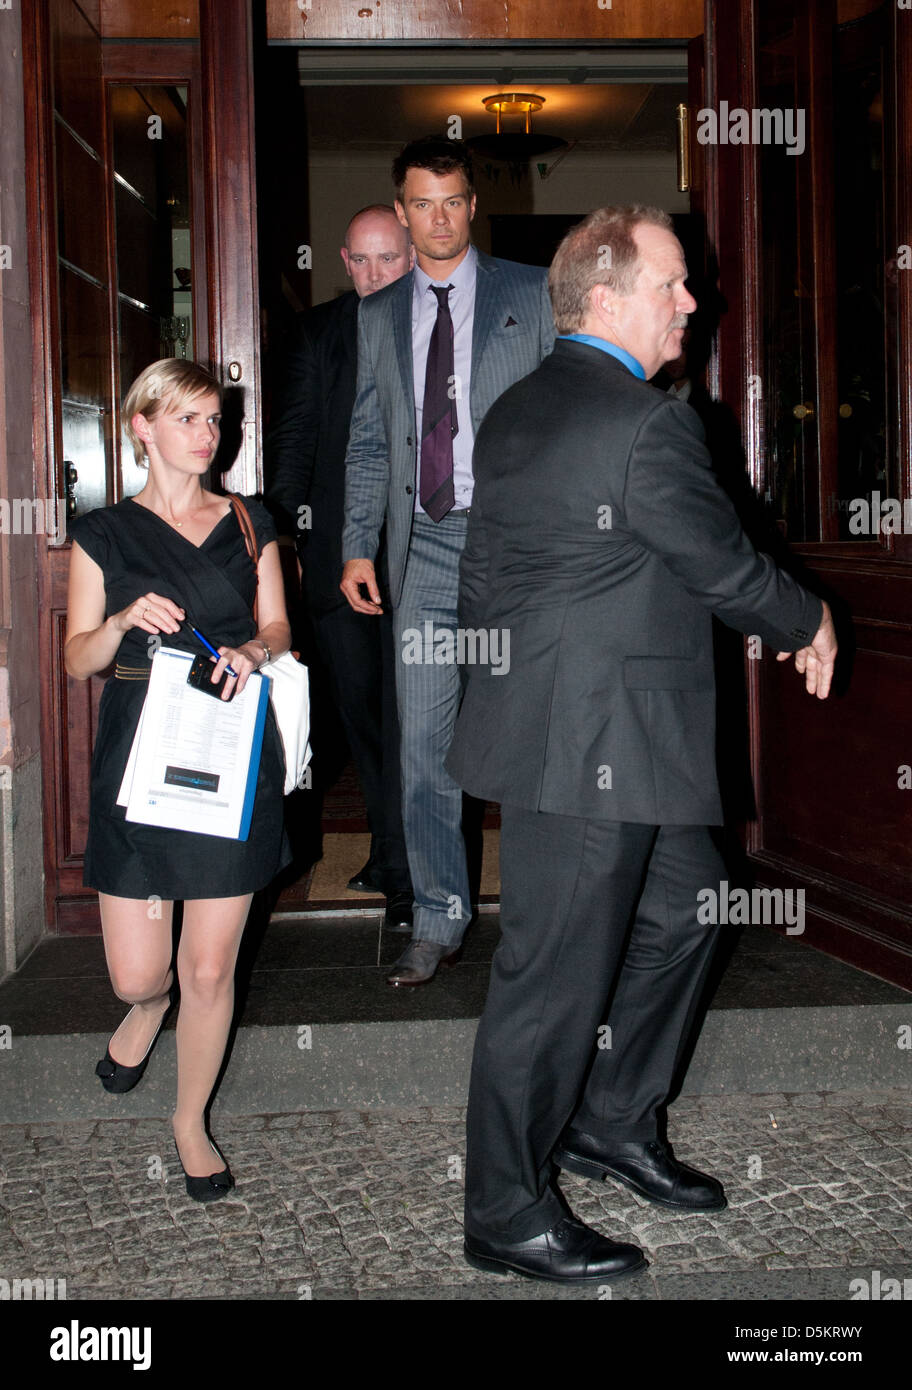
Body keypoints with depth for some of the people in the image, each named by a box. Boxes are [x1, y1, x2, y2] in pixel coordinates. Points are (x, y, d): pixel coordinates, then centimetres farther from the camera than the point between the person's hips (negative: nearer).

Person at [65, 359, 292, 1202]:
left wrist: (253, 651, -11)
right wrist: (124, 620, -17)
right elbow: (79, 658, 3)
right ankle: (147, 1009, 40)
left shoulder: (248, 525, 10)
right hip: (138, 759, -1)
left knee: (210, 968, 2)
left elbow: (278, 627, 11)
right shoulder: (103, 534, 5)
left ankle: (191, 1119, 25)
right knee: (136, 973, 1)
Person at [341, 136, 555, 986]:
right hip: (425, 549, 3)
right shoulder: (379, 316, 15)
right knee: (423, 744, 3)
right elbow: (368, 442, 16)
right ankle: (438, 922, 14)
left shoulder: (532, 295, 6)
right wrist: (358, 547, 6)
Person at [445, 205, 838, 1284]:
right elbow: (727, 568, -11)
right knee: (556, 974, 1)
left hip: (540, 721, 10)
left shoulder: (510, 412, 11)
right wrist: (810, 623, 7)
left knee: (682, 910, 21)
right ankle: (507, 1214, 15)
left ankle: (613, 1123, 35)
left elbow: (479, 586, 15)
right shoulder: (647, 423, -18)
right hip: (595, 750, -10)